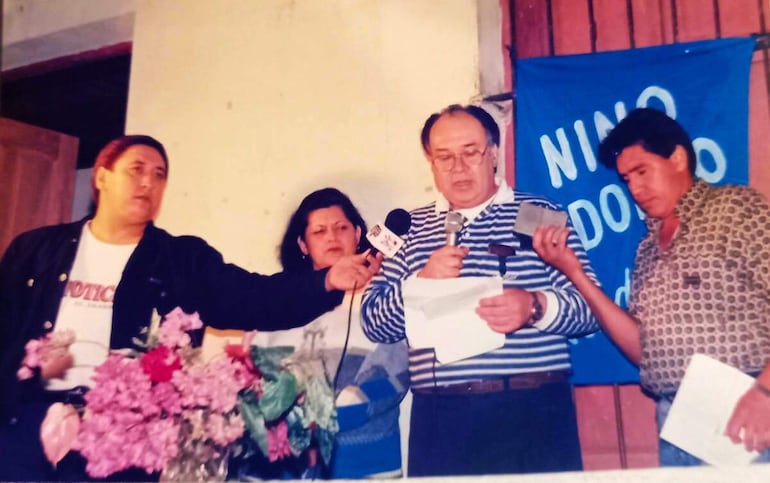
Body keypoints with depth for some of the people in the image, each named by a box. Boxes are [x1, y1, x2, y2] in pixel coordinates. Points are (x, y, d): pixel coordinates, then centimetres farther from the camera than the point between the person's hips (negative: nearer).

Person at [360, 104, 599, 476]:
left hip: (534, 410, -1)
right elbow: (374, 323, 5)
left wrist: (535, 307, -18)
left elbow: (588, 307, 1)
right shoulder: (409, 229, 11)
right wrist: (421, 282, -12)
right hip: (440, 416, 2)